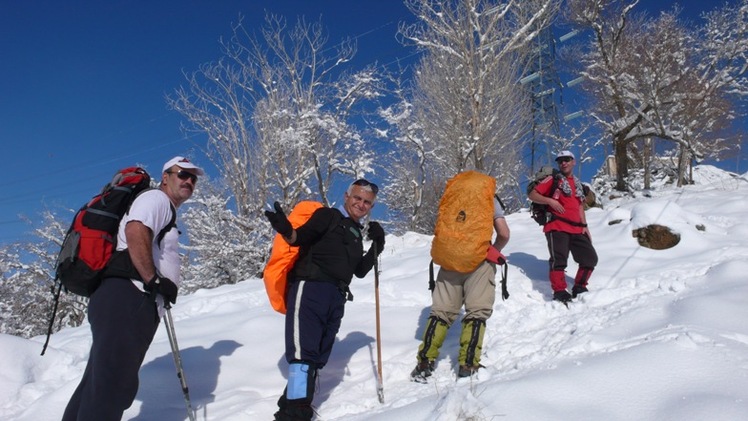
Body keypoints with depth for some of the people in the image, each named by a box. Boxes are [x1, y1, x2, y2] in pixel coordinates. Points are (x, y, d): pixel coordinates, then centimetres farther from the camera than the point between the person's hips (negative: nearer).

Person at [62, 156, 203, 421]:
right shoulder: (156, 198, 1)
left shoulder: (166, 212, 31)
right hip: (127, 301, -11)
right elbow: (135, 231, -18)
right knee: (112, 386, -15)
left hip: (128, 303, 11)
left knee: (100, 384, 12)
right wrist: (154, 281, -19)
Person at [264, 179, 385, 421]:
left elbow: (360, 271, 29)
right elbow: (301, 237, -10)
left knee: (317, 358, 10)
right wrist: (286, 230, -33)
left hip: (335, 298, 8)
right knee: (304, 353, -20)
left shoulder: (356, 233, 27)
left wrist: (377, 246, 19)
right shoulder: (328, 215, 6)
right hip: (310, 289, -8)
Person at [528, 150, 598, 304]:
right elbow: (532, 195, -1)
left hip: (576, 229, 6)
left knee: (590, 258, 6)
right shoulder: (553, 179, 4)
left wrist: (584, 225, 14)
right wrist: (550, 201, -16)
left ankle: (579, 288, 20)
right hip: (557, 227, -6)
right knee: (559, 259, -15)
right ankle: (559, 293, -8)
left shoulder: (577, 183, 22)